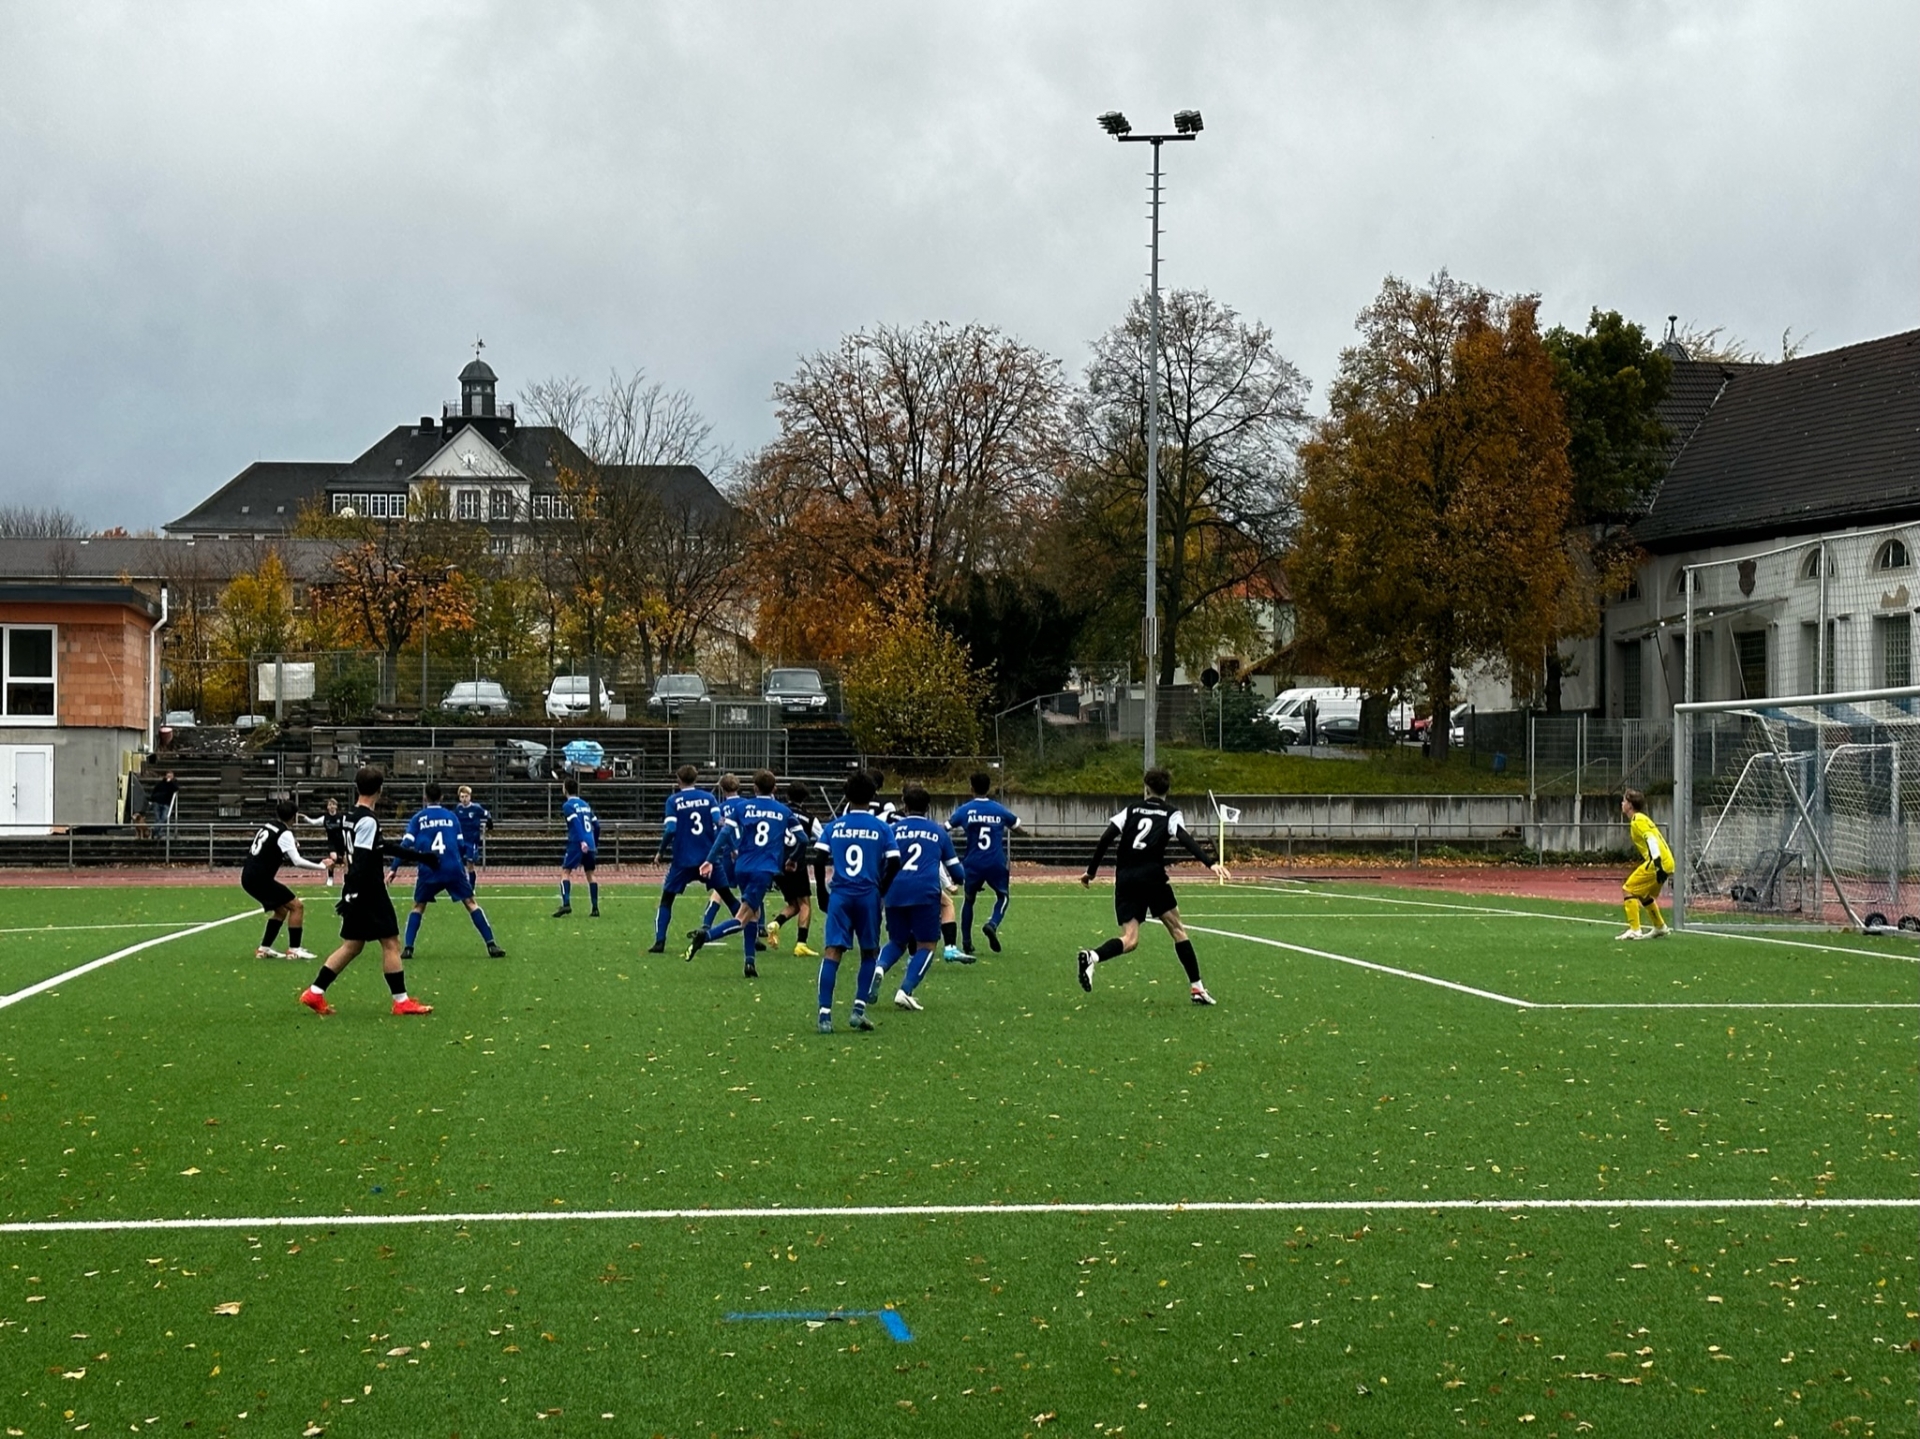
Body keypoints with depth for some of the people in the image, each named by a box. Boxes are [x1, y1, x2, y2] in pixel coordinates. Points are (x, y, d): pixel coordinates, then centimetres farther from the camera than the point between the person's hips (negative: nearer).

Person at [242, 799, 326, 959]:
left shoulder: (268, 825, 13)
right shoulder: (284, 833, -11)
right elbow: (298, 861, -17)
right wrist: (322, 866, -11)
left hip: (248, 876, 8)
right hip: (260, 878, -8)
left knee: (281, 909, 21)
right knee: (296, 906, -2)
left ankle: (264, 949, 18)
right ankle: (294, 950, -5)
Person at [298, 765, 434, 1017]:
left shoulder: (353, 817, 13)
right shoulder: (368, 821, -16)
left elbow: (381, 847, 24)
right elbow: (361, 860, -22)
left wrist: (417, 855, 28)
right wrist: (352, 894, -24)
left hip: (357, 893, 9)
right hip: (369, 893, -9)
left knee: (352, 946, 12)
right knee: (390, 942, -2)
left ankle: (315, 993, 10)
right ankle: (401, 1001, 2)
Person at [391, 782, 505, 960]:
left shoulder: (418, 819, 7)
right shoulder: (451, 816, 10)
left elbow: (406, 845, -3)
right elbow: (461, 845, 11)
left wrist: (394, 869, -4)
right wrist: (464, 864, 29)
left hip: (428, 871, 0)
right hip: (454, 869, 0)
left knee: (418, 906, 17)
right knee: (471, 903, 6)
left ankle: (407, 948, 5)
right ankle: (491, 946, -2)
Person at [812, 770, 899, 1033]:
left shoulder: (833, 827, 6)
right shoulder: (882, 828, 3)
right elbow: (894, 862, -4)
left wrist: (823, 893, 8)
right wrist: (881, 889, 11)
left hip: (840, 894, 0)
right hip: (869, 896, 0)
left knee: (832, 952, -4)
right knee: (869, 953, 15)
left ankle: (825, 1014, -13)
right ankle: (859, 1009, 4)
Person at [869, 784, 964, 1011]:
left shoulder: (893, 829, 14)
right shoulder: (939, 832, 16)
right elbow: (955, 869, 20)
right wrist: (955, 881, 44)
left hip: (896, 892, 2)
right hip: (926, 892, -2)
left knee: (897, 942, 20)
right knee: (925, 946, 8)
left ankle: (879, 968, -11)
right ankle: (905, 991, -11)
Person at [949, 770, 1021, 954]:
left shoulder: (965, 810, -4)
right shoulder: (999, 810, 1)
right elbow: (1017, 826, 14)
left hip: (973, 864, 0)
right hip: (996, 864, 0)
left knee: (969, 899, 20)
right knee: (1003, 896, 21)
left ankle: (966, 942, 16)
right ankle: (993, 924, -8)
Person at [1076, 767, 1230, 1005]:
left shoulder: (1132, 809, 17)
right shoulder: (1171, 814, 8)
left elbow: (1106, 838, 8)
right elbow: (1185, 840, -11)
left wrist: (1091, 871, 13)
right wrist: (1210, 863, -21)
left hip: (1124, 879, 3)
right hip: (1151, 876, -3)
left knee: (1129, 940, 0)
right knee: (1177, 929, 10)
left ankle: (1092, 957, -29)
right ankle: (1196, 988, 7)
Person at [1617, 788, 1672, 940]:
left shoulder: (1637, 820, -8)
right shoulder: (1642, 818, 22)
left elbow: (1651, 839, -20)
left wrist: (1657, 863, -29)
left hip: (1659, 863, -10)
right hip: (1667, 862, 10)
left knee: (1628, 889, -8)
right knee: (1644, 894, 25)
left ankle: (1634, 930, -13)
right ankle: (1660, 928, 33)